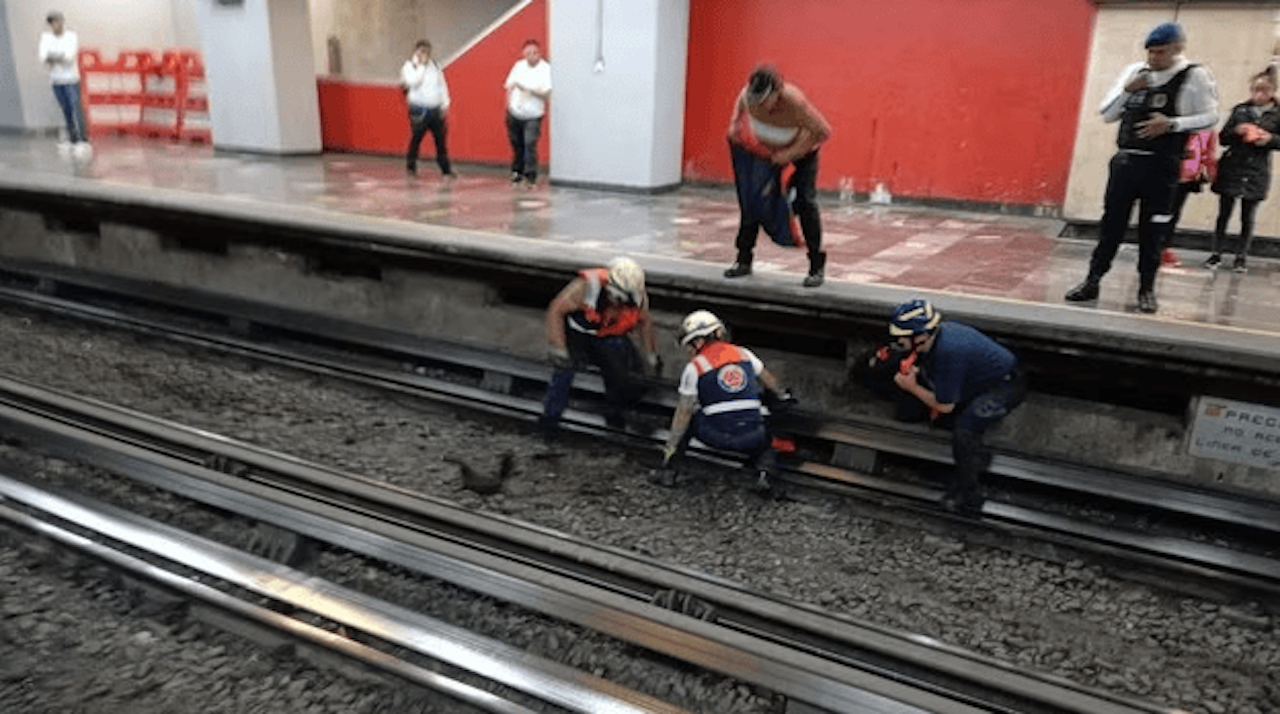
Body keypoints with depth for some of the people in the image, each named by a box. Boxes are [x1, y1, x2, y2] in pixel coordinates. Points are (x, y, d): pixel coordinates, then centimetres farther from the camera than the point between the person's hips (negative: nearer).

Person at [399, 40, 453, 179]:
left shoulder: (434, 65, 14)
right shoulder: (409, 66, 0)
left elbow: (442, 85, 16)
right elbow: (413, 82, -19)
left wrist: (445, 104, 7)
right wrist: (422, 65, -14)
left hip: (436, 110, 4)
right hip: (419, 110, -4)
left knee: (441, 140, 1)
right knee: (416, 139, 2)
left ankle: (447, 171, 5)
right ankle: (410, 166, 19)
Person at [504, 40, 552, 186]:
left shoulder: (546, 69, -6)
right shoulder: (519, 65, 7)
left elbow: (546, 91, -18)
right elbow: (509, 84, 17)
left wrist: (526, 87, -23)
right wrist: (509, 103, 5)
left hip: (532, 115, -4)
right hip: (514, 113, 4)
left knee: (530, 144, -15)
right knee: (516, 143, 13)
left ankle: (531, 175, -8)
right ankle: (517, 171, 30)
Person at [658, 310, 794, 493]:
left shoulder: (694, 368, 0)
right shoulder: (744, 354, 10)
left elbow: (684, 413, 0)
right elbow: (767, 378, 28)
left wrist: (670, 446, 7)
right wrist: (782, 395, 48)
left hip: (716, 437, -2)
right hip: (751, 439, 2)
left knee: (688, 416, 25)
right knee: (764, 444, 34)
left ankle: (669, 467, 15)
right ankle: (765, 469, 2)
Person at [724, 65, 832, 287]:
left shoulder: (794, 102, -41)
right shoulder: (748, 94, -27)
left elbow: (824, 132, -32)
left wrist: (791, 154, -34)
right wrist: (735, 124, -11)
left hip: (802, 148, -5)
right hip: (768, 149, 5)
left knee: (805, 201, -16)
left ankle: (817, 266, -5)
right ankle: (743, 260, 9)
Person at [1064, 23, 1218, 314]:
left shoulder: (1195, 76, -3)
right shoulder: (1134, 72, 8)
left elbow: (1209, 117, -3)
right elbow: (1107, 114, 9)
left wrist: (1171, 123, -17)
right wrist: (1126, 90, -7)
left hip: (1160, 167, -3)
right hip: (1124, 160, 3)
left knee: (1152, 230, 3)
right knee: (1111, 224, 7)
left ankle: (1146, 290, 16)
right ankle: (1092, 283, 14)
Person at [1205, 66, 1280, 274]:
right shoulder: (1240, 110, 4)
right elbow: (1223, 138, 5)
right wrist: (1236, 131, -15)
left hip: (1256, 173, 0)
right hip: (1232, 169, 0)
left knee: (1247, 217, 5)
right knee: (1224, 214, 3)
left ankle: (1241, 257, 15)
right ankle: (1216, 253, 13)